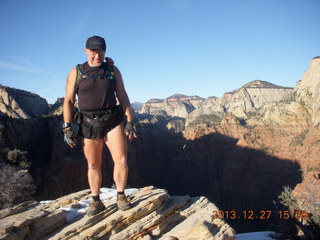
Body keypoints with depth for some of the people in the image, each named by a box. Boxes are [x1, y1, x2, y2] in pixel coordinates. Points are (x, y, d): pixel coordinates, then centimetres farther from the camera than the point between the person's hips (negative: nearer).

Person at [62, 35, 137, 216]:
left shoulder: (113, 70, 4)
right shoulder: (76, 73, 0)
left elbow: (123, 96, 5)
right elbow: (69, 101, 1)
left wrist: (130, 122, 1)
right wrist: (67, 128, -4)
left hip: (113, 121, 1)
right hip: (89, 125, 0)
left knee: (122, 160, -7)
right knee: (93, 165, 8)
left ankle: (121, 196, 12)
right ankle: (96, 201, 22)